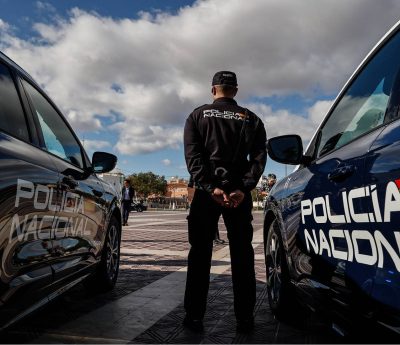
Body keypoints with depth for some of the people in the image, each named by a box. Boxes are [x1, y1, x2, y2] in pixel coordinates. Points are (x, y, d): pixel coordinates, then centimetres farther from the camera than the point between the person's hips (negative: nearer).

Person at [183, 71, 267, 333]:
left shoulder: (198, 116, 8)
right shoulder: (251, 119, 11)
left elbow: (192, 155, -7)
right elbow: (259, 156, -4)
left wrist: (210, 187, -15)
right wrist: (243, 189, -13)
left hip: (206, 191, -1)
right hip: (239, 192, 1)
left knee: (200, 253, 5)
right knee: (242, 254, 7)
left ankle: (194, 317, 8)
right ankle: (245, 319, 10)